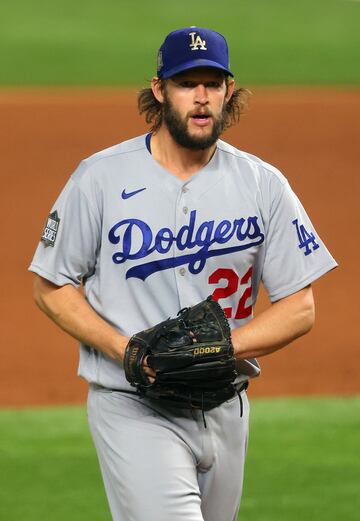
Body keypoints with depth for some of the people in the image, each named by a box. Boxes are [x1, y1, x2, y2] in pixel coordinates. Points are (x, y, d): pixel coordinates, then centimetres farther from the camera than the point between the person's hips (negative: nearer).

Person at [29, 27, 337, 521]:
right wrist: (125, 349, -14)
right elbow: (51, 287, 1)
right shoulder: (101, 178, -5)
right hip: (133, 410, -4)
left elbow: (299, 308, 2)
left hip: (225, 412, 4)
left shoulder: (263, 185, 1)